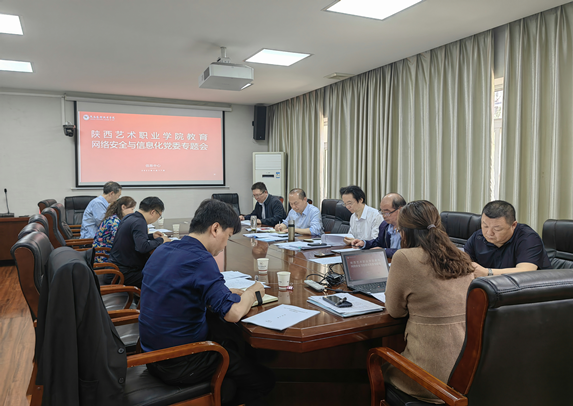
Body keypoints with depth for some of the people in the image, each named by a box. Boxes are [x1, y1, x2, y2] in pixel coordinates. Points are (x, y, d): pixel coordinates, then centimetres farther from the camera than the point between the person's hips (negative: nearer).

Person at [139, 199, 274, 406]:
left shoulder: (161, 251, 3)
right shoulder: (201, 260, -24)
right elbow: (233, 313, -30)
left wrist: (228, 293, 9)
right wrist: (252, 291, -10)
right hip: (180, 366, -9)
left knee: (233, 336, 25)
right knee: (263, 379, 6)